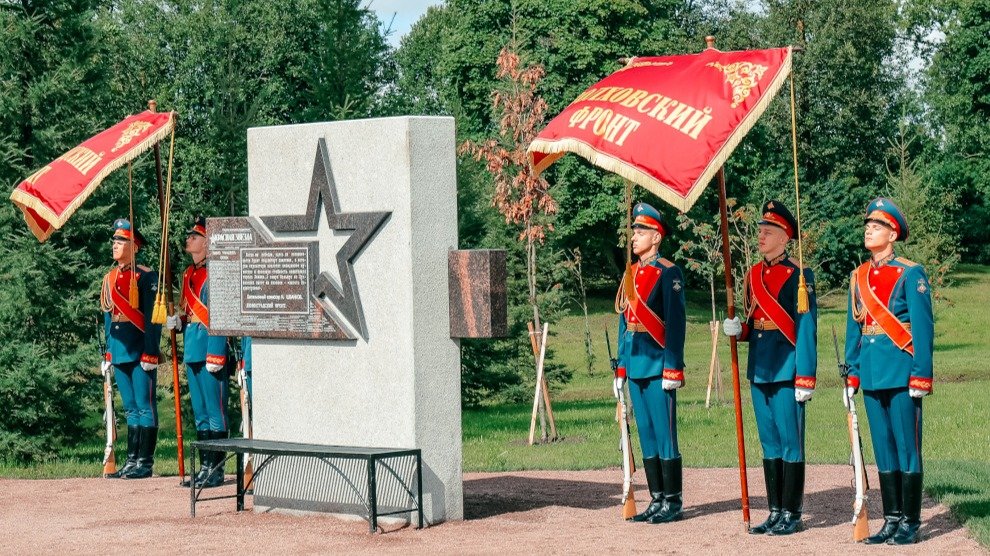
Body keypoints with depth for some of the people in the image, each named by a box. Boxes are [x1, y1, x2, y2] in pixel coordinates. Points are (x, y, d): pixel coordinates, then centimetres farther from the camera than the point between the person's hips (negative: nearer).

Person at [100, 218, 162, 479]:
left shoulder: (146, 277, -8)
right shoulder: (110, 278, 14)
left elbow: (153, 318, -11)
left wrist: (150, 353, -16)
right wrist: (107, 353, 16)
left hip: (140, 351, -7)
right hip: (120, 351, 7)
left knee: (145, 407, -2)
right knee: (130, 408, 11)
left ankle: (145, 463, 1)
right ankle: (132, 461, 15)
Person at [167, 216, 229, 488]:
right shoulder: (189, 273, 16)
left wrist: (215, 354, -21)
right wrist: (178, 322, 5)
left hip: (210, 349, -9)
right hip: (192, 350, 9)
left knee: (214, 411, -5)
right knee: (200, 412, 12)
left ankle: (216, 470, -1)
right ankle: (205, 468, 17)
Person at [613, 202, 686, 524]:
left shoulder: (668, 273, -8)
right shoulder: (631, 275, 15)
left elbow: (676, 323, -13)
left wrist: (673, 369, -17)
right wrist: (620, 368, 15)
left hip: (658, 365, -8)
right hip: (635, 365, 8)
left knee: (664, 434, -4)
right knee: (646, 435, 10)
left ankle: (673, 503, 2)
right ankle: (657, 501, 15)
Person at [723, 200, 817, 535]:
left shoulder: (798, 275, -9)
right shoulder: (754, 274, 13)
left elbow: (806, 329, -12)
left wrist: (805, 378, -16)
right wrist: (738, 329, 0)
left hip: (786, 370, -7)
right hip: (759, 371, 7)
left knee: (790, 444, -1)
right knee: (770, 444, 11)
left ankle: (792, 515, 5)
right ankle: (775, 513, 18)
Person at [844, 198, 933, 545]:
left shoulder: (910, 274, -5)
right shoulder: (859, 277, 12)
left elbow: (923, 328, -9)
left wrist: (920, 376, -14)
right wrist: (852, 373, 10)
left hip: (901, 373, -6)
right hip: (872, 372, 6)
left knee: (907, 448, -1)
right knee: (883, 450, 9)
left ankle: (910, 523, 4)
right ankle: (892, 519, 16)